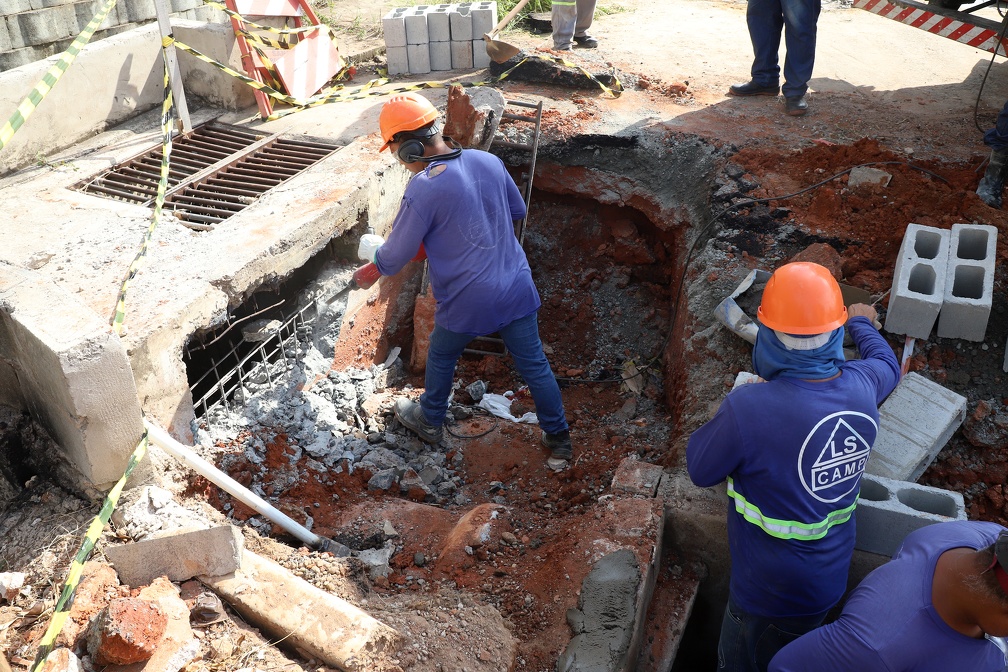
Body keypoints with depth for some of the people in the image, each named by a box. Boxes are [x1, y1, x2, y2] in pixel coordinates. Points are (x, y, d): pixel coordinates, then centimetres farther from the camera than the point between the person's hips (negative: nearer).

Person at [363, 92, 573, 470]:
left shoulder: (423, 188, -20)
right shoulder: (488, 161, -2)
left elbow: (392, 261, -12)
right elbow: (517, 211, 16)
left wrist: (371, 248, 10)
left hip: (466, 302, -4)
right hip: (516, 289, 5)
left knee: (441, 358, 23)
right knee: (534, 365, 16)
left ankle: (430, 422, 45)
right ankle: (559, 441, 27)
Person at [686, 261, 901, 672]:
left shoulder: (747, 409, -36)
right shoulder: (861, 386, -16)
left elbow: (700, 470, -18)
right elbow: (887, 365, 10)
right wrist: (862, 324, 30)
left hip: (772, 594, -5)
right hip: (831, 580, 5)